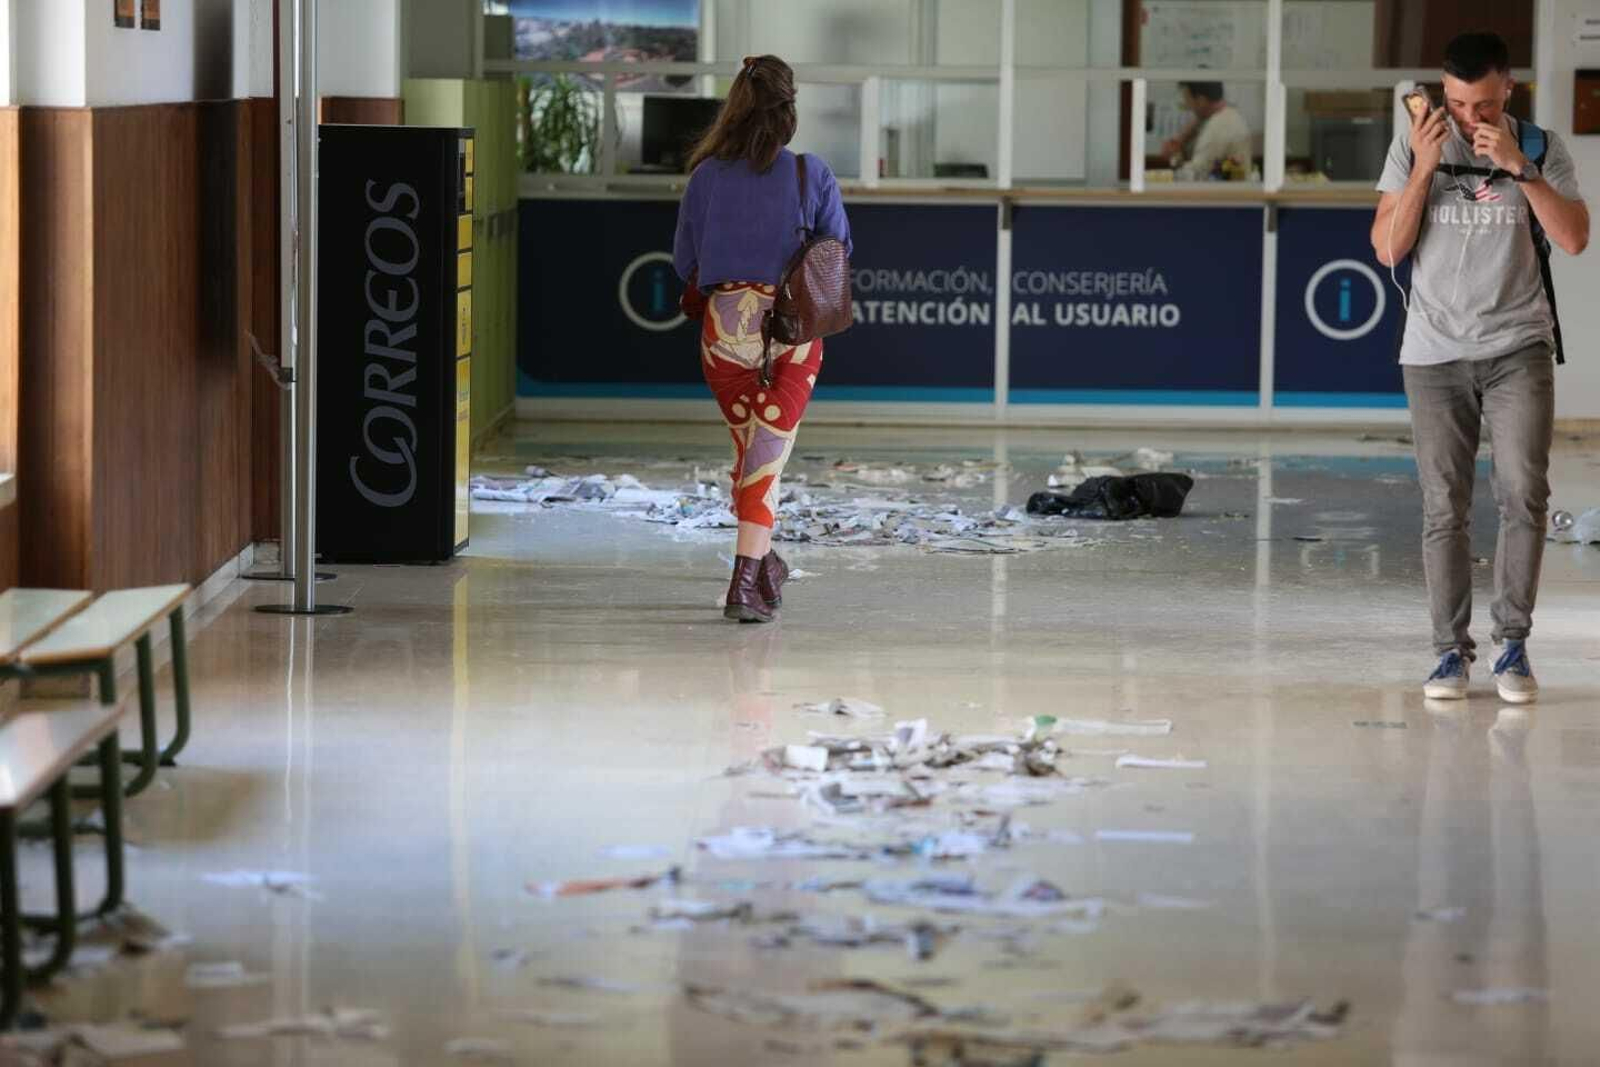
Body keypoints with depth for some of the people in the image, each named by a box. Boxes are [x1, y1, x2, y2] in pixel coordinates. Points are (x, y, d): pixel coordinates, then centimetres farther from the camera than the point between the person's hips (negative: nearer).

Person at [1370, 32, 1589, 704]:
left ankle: (1513, 645, -3)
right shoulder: (1413, 146, 3)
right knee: (1444, 509, -1)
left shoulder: (1540, 148, 2)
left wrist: (1518, 166, -16)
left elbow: (1574, 238, -8)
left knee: (1523, 493, -12)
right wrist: (1424, 168, -12)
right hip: (1435, 353, 1)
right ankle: (1451, 651, 4)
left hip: (1518, 349, -1)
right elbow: (1388, 248, -2)